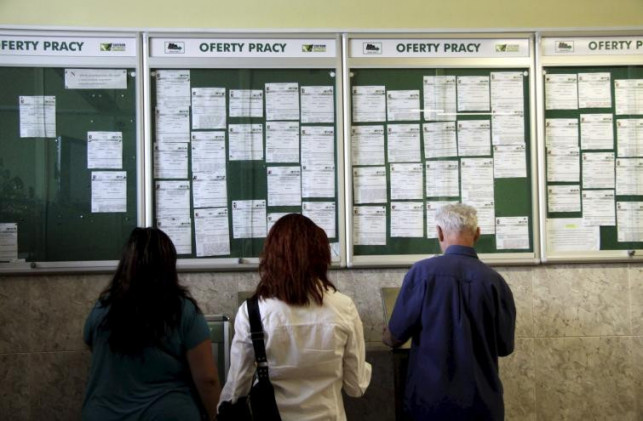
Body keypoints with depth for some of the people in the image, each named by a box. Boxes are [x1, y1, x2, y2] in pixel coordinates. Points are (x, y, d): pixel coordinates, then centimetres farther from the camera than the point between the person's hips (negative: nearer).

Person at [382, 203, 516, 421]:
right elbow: (505, 346, 1)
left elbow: (395, 337, -8)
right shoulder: (495, 280, -7)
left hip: (431, 397, -2)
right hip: (482, 399, 2)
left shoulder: (422, 271, -13)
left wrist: (386, 336, 15)